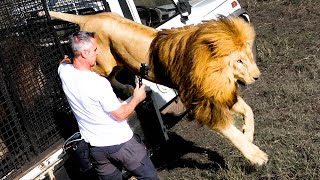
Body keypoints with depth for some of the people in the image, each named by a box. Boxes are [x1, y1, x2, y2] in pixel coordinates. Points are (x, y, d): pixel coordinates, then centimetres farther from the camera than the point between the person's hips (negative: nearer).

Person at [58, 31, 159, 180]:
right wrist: (137, 99, -2)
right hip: (120, 143, -7)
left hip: (95, 147, 7)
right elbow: (121, 114, -16)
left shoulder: (64, 71, -8)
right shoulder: (99, 83, -27)